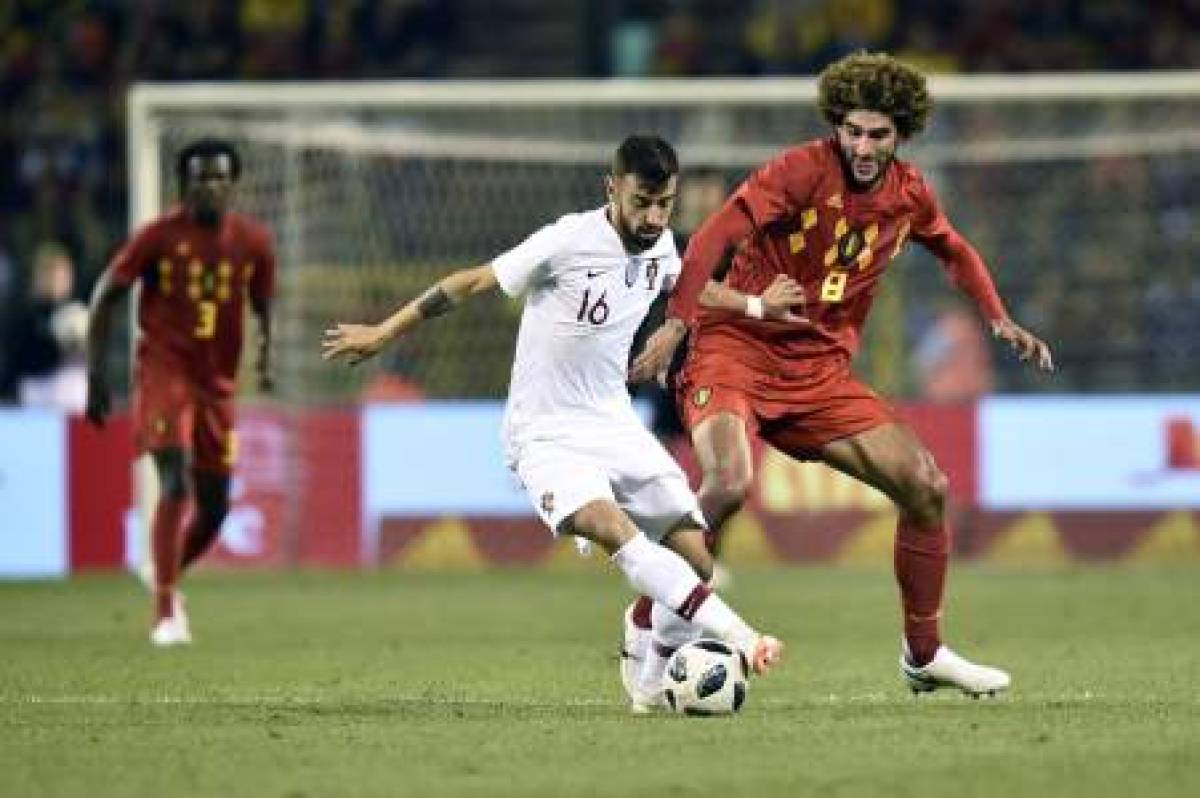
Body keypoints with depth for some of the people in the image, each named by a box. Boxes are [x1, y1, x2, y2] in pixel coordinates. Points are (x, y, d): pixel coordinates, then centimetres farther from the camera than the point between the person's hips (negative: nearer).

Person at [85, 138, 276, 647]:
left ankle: (167, 578, 36)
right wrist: (96, 376, -5)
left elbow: (263, 309, 16)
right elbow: (106, 297, -1)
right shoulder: (160, 236, -7)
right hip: (163, 371, -5)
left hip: (218, 381, 5)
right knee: (176, 483, -20)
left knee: (215, 504, 7)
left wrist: (266, 361, -3)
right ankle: (166, 611, -18)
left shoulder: (253, 242, 3)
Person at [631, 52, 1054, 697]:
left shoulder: (909, 194, 5)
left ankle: (923, 655, 19)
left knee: (927, 488, 2)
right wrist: (676, 321, -34)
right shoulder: (805, 170, -15)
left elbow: (953, 250, 27)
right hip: (737, 347, -6)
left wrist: (999, 319, 16)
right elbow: (717, 233, -23)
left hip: (819, 371, 6)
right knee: (729, 481, -32)